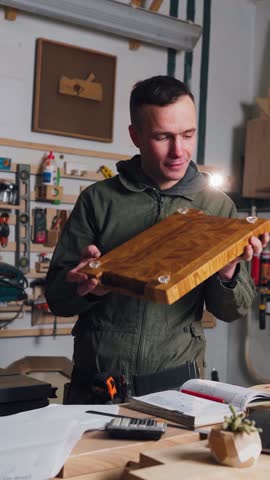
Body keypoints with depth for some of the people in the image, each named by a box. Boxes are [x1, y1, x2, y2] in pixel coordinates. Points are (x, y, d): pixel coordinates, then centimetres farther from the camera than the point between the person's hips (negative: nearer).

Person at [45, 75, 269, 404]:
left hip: (177, 384, 1)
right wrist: (90, 286, -20)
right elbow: (56, 296, 1)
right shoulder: (98, 199, 0)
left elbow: (232, 311, 6)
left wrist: (227, 273, -15)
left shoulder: (217, 206, 3)